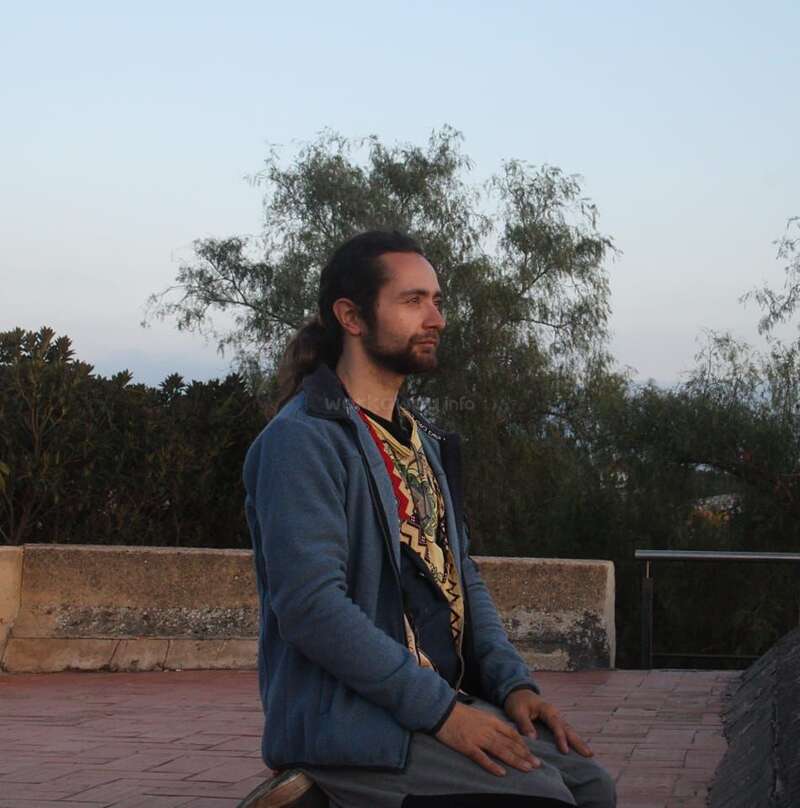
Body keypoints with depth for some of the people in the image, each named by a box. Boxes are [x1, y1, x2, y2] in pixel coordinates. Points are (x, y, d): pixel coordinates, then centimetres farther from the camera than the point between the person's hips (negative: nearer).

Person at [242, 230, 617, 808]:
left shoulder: (425, 441, 18)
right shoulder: (302, 439, -12)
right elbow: (310, 606, -21)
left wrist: (513, 681, 0)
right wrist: (441, 710, -21)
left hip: (446, 695, 9)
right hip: (347, 712, -9)